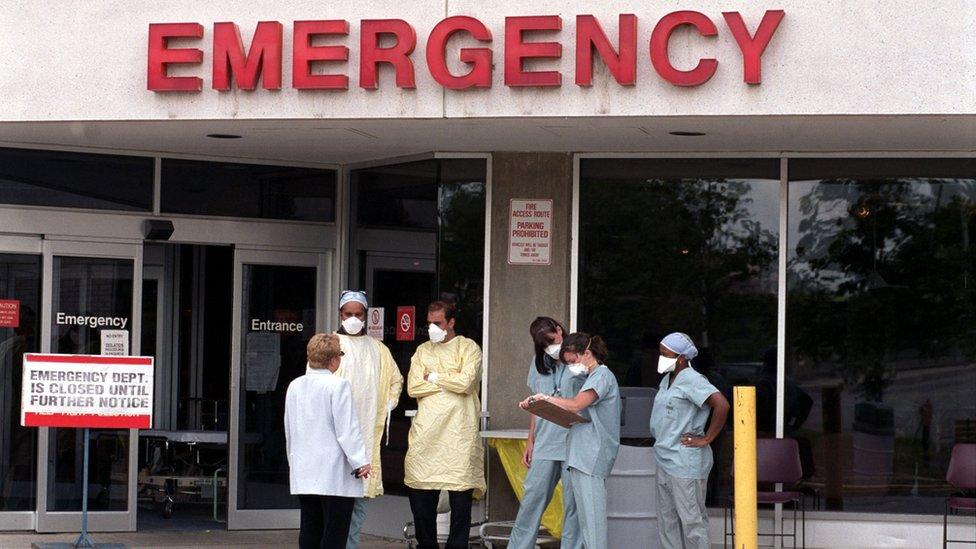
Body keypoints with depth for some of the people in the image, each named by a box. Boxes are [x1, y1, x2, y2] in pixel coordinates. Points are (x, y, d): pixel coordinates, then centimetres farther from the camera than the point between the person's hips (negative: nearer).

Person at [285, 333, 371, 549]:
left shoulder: (295, 386, 10)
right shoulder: (337, 385, -12)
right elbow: (347, 428, -15)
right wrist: (360, 461, -11)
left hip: (303, 472, 7)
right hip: (335, 474, -7)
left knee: (309, 531, 10)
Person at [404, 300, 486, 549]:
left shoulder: (469, 348, 4)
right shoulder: (423, 351, 15)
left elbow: (465, 382, -12)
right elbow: (413, 387, 3)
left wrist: (433, 377, -1)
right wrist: (449, 383, -4)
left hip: (459, 433, -4)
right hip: (426, 432, 4)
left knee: (460, 496, -3)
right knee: (421, 496, 4)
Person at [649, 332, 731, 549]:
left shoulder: (691, 380, -16)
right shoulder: (667, 380, 12)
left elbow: (722, 405, -27)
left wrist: (706, 439, -20)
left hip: (685, 463, -10)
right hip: (665, 458, 10)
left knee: (691, 519, -6)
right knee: (667, 518, 13)